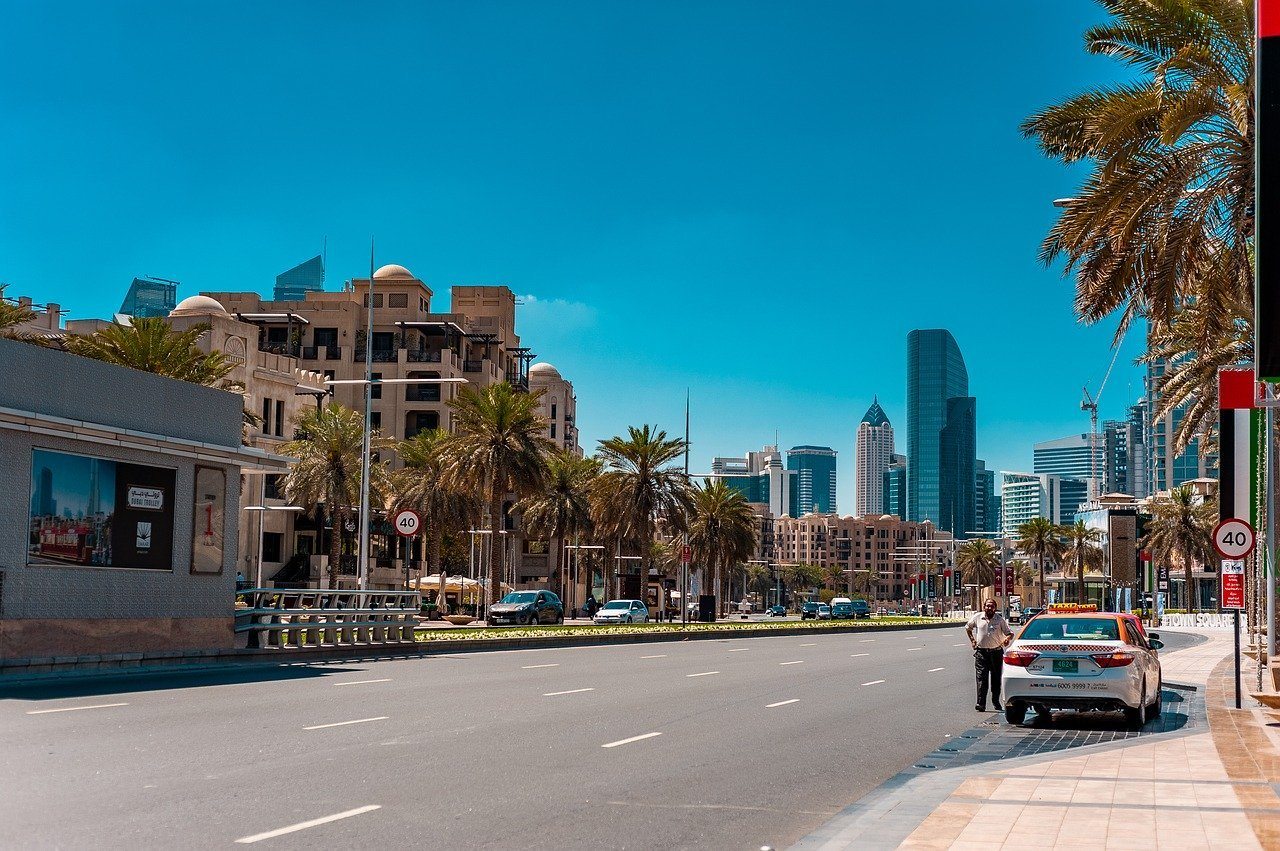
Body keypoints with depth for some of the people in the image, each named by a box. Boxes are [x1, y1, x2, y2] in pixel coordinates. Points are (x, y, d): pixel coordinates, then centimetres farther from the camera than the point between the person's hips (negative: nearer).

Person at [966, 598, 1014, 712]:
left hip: (996, 652, 1)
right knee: (981, 678, -9)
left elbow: (1010, 633, 1)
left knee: (996, 678, 10)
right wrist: (972, 640, 10)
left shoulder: (1000, 619, -2)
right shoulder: (977, 617, 1)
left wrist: (1007, 638, -21)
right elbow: (968, 627, 19)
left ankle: (996, 701, 26)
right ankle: (981, 703, -14)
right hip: (981, 652, -1)